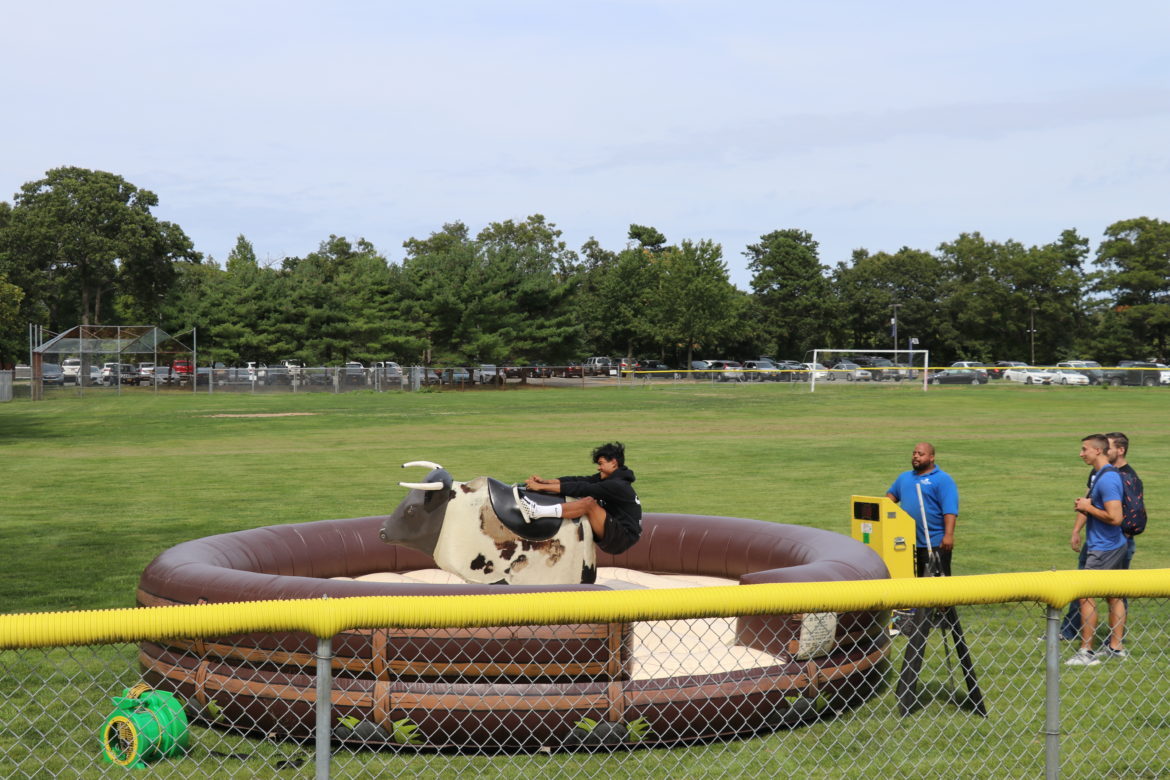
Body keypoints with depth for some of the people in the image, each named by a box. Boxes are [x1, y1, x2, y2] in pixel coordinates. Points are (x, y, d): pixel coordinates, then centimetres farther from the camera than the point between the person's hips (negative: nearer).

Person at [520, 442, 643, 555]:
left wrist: (542, 487, -21)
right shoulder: (608, 478, 13)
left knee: (588, 502, -25)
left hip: (623, 539, -10)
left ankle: (536, 511, -35)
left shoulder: (617, 485, -15)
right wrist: (545, 481, -5)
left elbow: (582, 488, -20)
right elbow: (579, 480, 6)